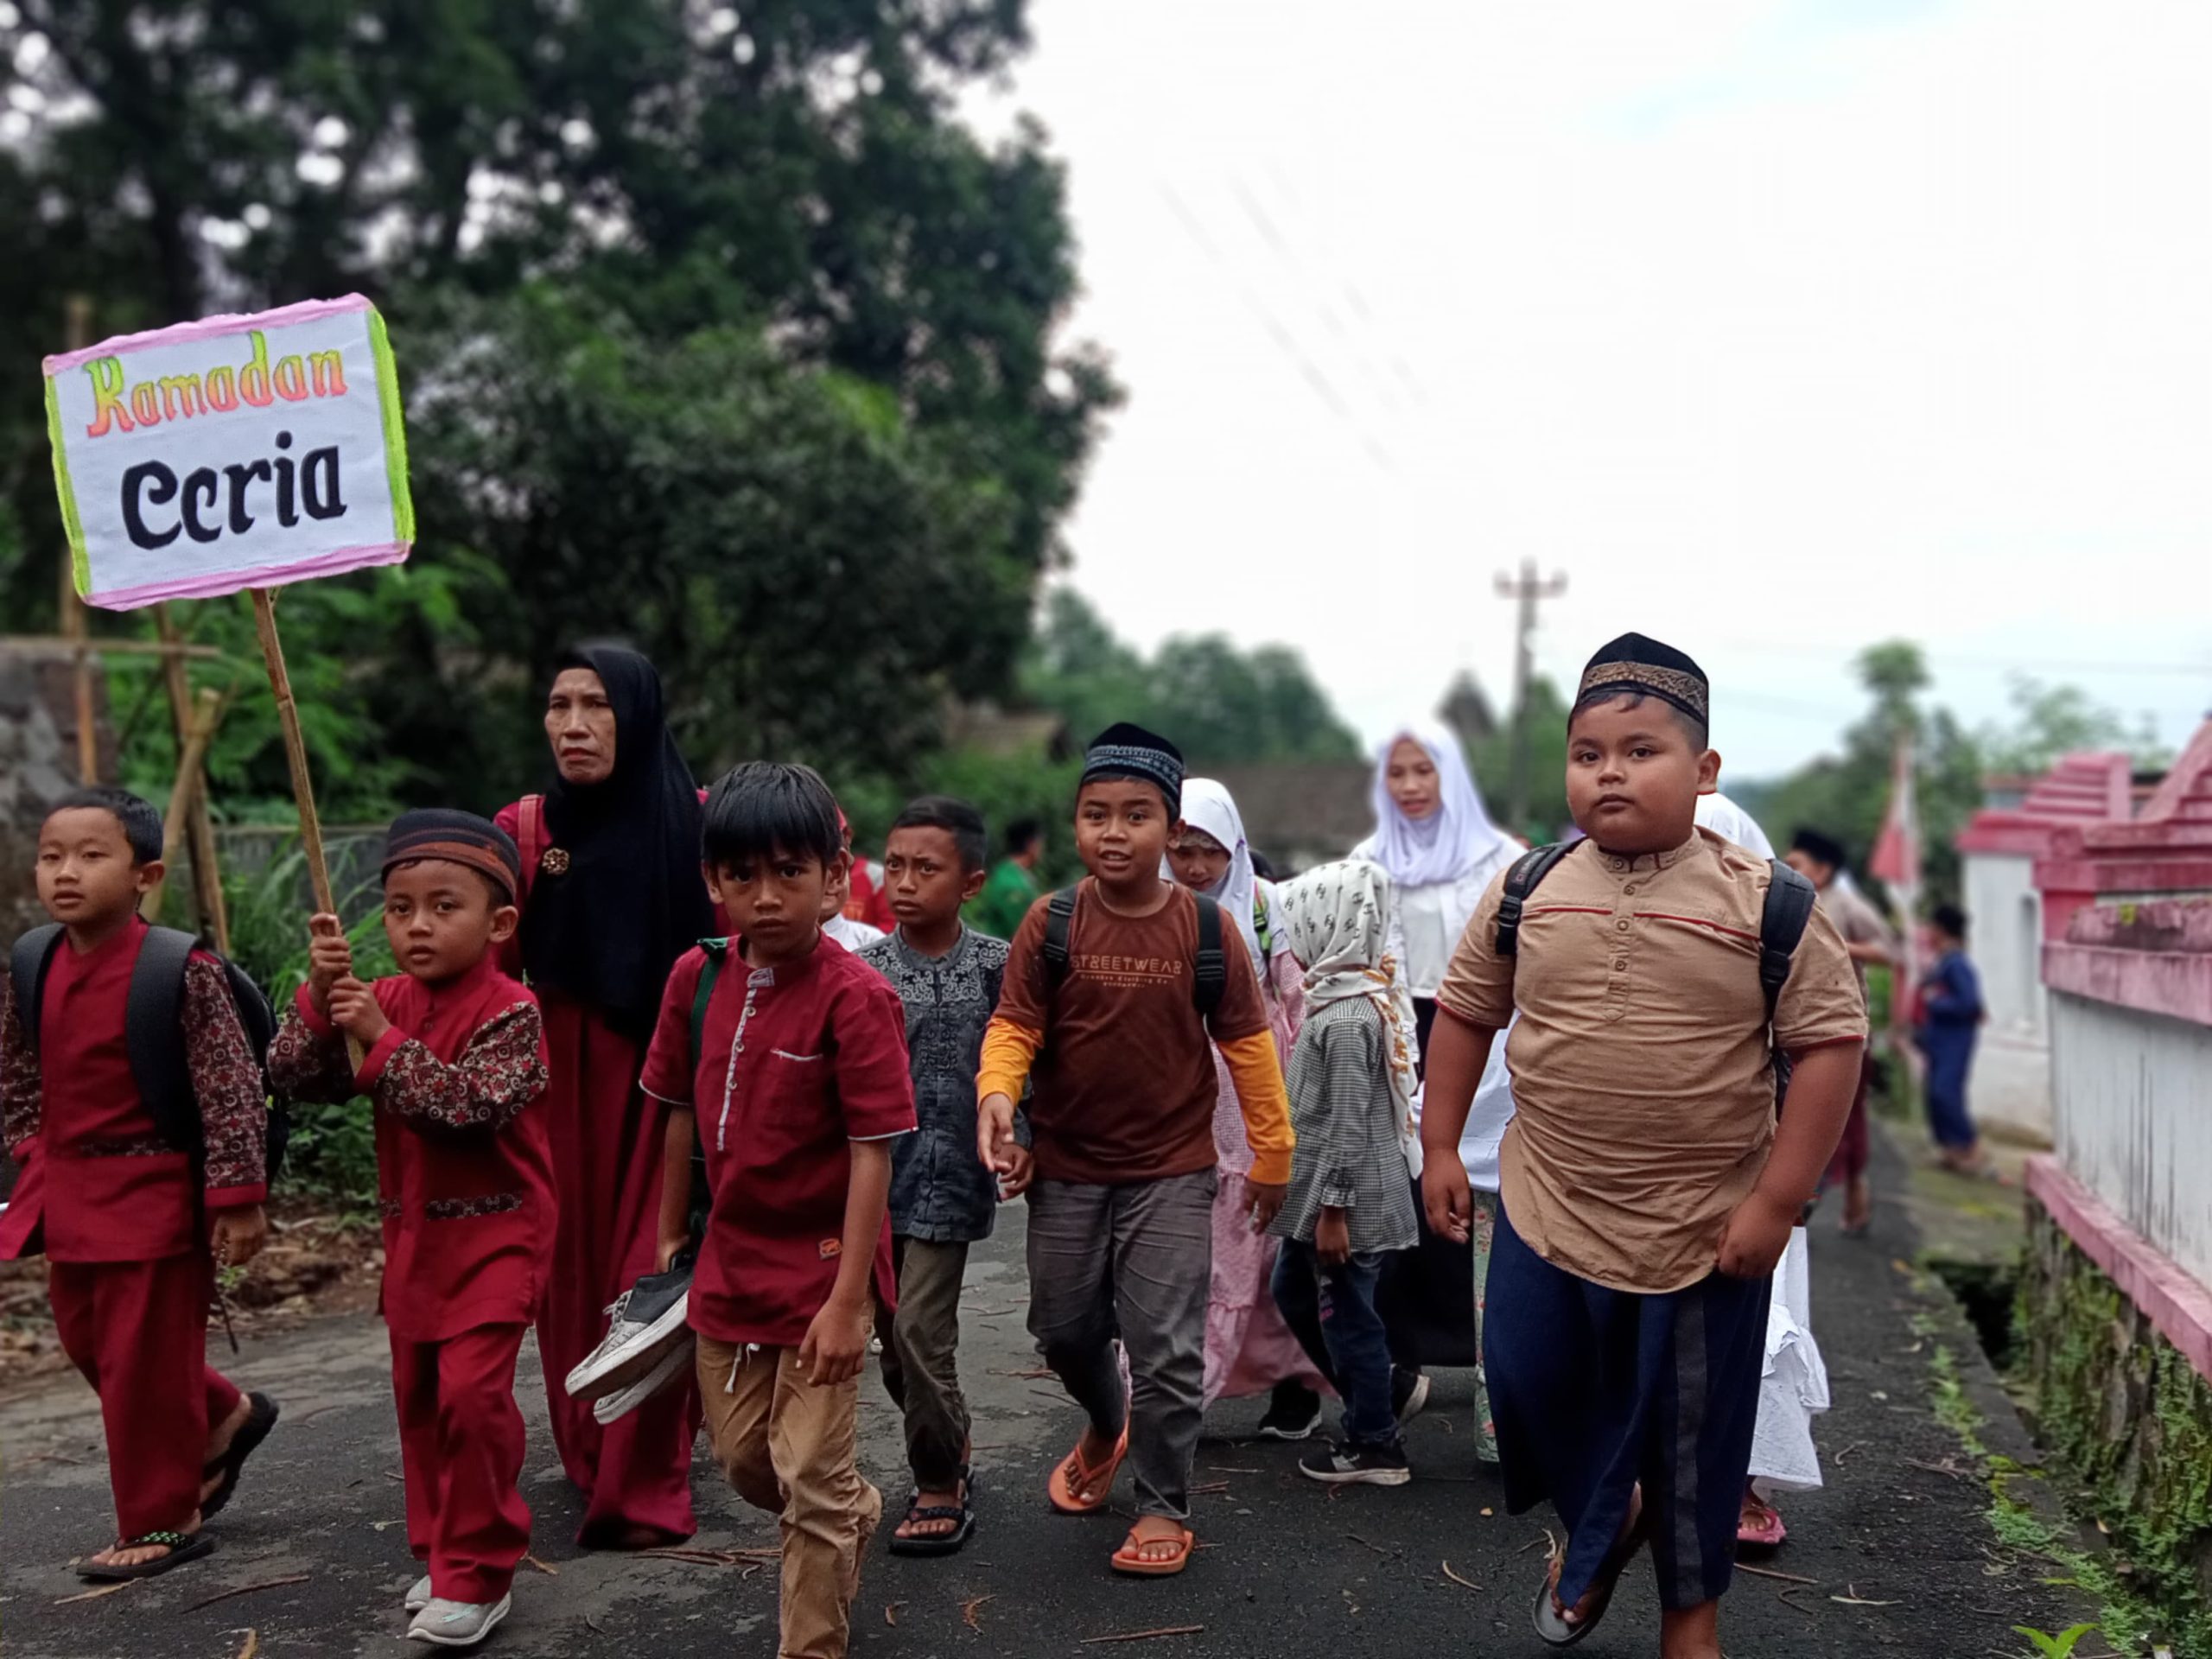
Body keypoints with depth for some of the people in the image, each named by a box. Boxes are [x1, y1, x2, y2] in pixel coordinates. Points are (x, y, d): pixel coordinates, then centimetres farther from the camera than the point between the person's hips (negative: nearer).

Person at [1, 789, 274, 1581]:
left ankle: (161, 1522, 21)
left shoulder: (182, 972, -18)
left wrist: (237, 1199, -17)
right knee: (89, 1344, 19)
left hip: (154, 1195, -7)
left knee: (144, 1359, 2)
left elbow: (231, 1089, -17)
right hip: (69, 1196, 7)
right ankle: (225, 1417, 42)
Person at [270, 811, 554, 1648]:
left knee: (471, 1391, -14)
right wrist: (321, 997, -16)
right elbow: (296, 1079, 0)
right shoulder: (385, 1001, 4)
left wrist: (383, 1039, -27)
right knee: (417, 1395, 14)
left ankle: (480, 1574, 1)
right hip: (412, 1233, 7)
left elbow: (470, 1108, -27)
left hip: (495, 1234, -7)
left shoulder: (510, 1013, -16)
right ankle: (443, 1554, 31)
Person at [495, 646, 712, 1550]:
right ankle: (592, 1457, 28)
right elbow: (490, 964, -4)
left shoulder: (696, 823, -1)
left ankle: (643, 1486, 9)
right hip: (563, 1079, 2)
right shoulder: (524, 830, 3)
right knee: (573, 1263, 8)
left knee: (654, 1266, -1)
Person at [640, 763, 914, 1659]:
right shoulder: (697, 977, -3)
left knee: (810, 1479, 3)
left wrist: (847, 1300, -20)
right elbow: (683, 1115, 8)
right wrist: (671, 1237, 13)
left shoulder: (854, 995, -20)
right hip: (729, 1259, 6)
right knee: (741, 1459, 21)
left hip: (821, 1269, -6)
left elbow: (872, 1151, -20)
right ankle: (859, 1514, 49)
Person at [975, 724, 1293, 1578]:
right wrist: (996, 1091, -29)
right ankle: (1107, 1426, 48)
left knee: (1167, 1346, -1)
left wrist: (1271, 1152, 2)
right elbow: (1013, 1024, -8)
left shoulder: (1204, 927, -7)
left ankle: (1163, 1505, 19)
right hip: (1067, 1170, 2)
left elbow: (1247, 1041, -1)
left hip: (1172, 1172, -2)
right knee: (1064, 1328, 17)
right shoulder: (1050, 923, -6)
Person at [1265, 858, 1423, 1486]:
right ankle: (1377, 1395, 31)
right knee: (1294, 1291, 21)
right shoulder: (1361, 998, 8)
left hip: (1344, 1200, -10)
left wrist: (1332, 1209, -19)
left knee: (1345, 1317, 4)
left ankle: (1375, 1445, 19)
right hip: (1324, 1192, 10)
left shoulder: (1345, 1018, -22)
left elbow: (1347, 1125, -23)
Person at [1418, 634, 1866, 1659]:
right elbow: (1465, 1012, 7)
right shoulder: (1527, 892, -3)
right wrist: (1439, 1148, 5)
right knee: (1530, 1389, 12)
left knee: (1693, 1434, 14)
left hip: (1706, 1232, -2)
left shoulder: (1764, 904, -11)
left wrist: (1776, 1200, -13)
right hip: (1544, 1215, 3)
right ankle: (1599, 1521, 45)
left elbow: (1830, 1042, -10)